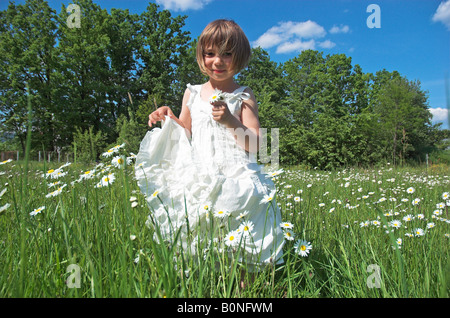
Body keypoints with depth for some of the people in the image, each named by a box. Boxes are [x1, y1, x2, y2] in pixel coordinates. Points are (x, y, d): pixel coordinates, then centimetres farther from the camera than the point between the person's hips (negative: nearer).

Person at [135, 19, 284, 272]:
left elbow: (254, 145, -3)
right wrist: (169, 119, 1)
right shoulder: (192, 93, 12)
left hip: (234, 180, -2)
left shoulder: (244, 97, 3)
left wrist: (230, 121, -16)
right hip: (196, 181, 3)